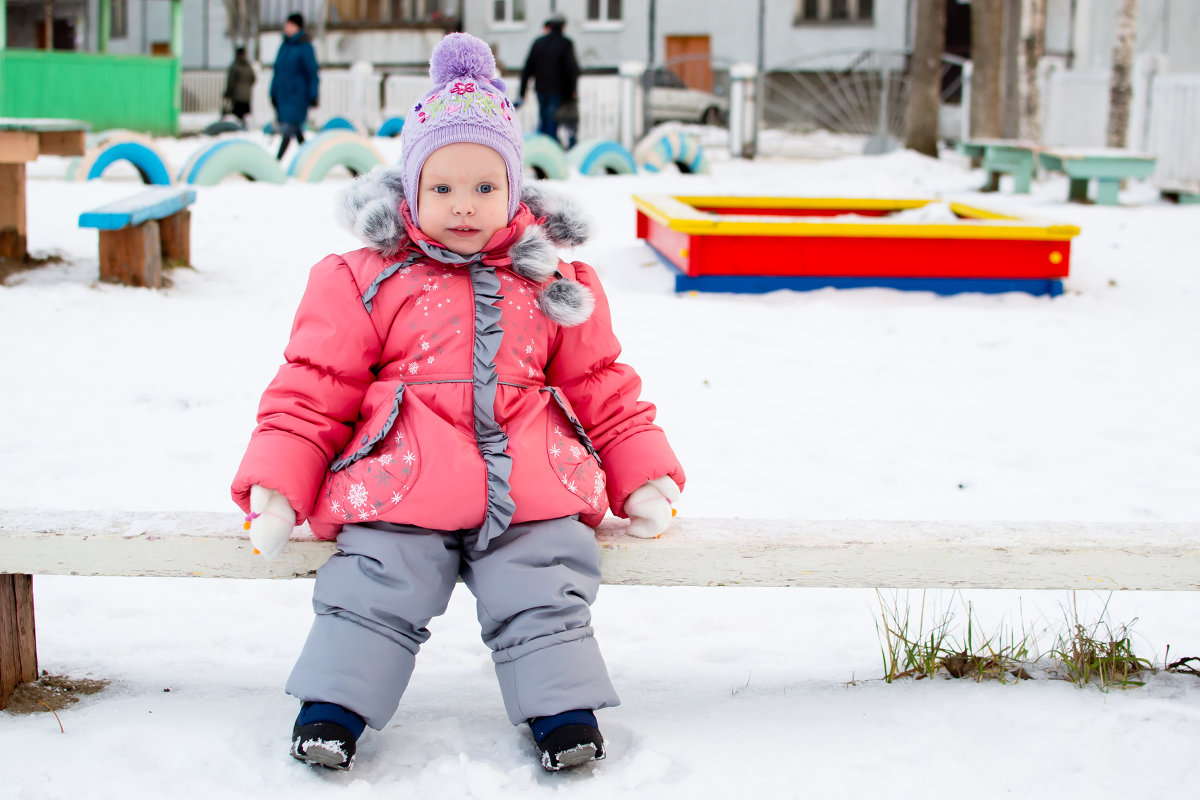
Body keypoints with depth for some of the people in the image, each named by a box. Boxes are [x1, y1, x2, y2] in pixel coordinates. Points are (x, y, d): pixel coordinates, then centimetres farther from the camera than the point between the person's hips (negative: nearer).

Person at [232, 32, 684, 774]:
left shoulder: (551, 283, 15)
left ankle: (566, 710, -2)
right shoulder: (367, 280, 8)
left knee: (542, 599, -10)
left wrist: (644, 477, 13)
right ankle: (335, 705, -6)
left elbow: (600, 388, 20)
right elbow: (313, 389, 8)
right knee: (372, 594, -14)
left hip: (531, 492, 2)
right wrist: (275, 488, -2)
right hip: (402, 489, -1)